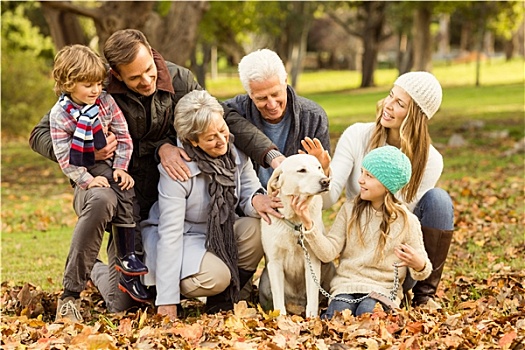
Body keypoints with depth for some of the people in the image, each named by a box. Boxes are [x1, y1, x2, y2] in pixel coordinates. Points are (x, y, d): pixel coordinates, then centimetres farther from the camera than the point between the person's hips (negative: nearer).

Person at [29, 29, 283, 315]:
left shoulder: (178, 80, -9)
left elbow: (227, 119, -11)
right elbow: (40, 135, -15)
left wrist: (271, 156, -24)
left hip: (155, 197, 3)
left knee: (122, 304, 2)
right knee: (102, 201, -41)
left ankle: (97, 273, 41)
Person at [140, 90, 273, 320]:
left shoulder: (236, 152, -11)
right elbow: (170, 232, -25)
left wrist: (257, 200, -35)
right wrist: (167, 299, -27)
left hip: (222, 236, 6)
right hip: (184, 238, -6)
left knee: (258, 228, -25)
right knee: (215, 276, -35)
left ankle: (223, 302, -7)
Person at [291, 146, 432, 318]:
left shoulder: (407, 221, -1)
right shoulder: (350, 209, 4)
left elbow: (422, 269, 5)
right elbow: (329, 252, -4)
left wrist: (419, 266, -20)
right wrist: (308, 224, -18)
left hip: (383, 290, -1)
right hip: (346, 285, 1)